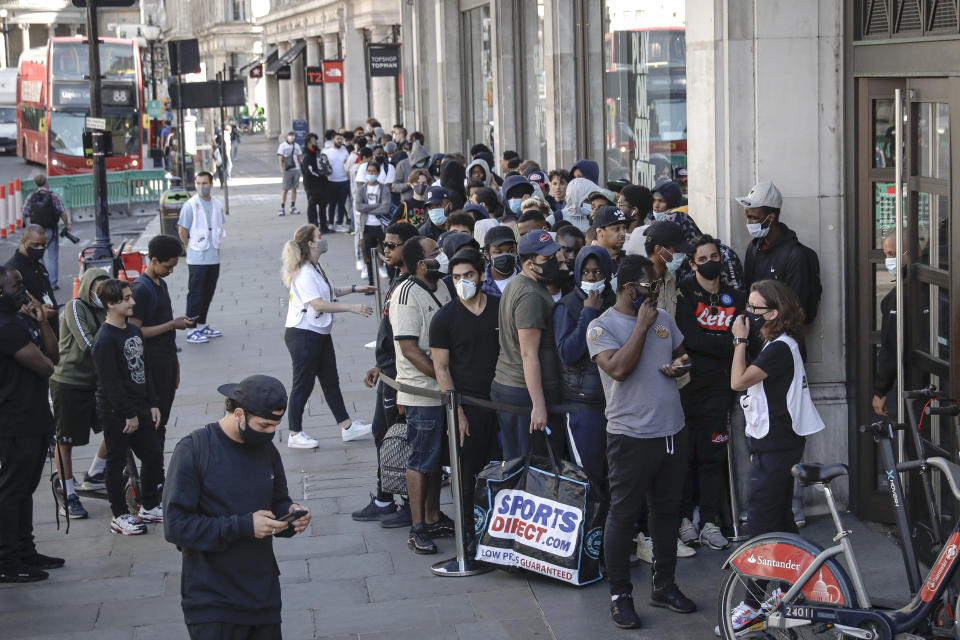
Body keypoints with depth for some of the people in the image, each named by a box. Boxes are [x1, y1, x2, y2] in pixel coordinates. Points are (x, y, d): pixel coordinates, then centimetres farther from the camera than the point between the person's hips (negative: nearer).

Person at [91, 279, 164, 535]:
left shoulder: (134, 331, 9)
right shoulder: (105, 339, -17)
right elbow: (110, 382, -19)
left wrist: (152, 405, 10)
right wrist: (129, 415, -16)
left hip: (138, 408, 8)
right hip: (115, 412, -8)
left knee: (154, 455, 12)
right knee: (117, 462, 3)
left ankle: (149, 507, 28)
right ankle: (120, 516, 14)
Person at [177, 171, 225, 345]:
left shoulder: (217, 205, 7)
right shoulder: (190, 205, -11)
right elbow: (182, 231, -7)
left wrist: (215, 245, 11)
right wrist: (192, 249, -3)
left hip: (214, 257, 6)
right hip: (197, 259, -6)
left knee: (208, 293, 14)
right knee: (195, 294, -3)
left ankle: (202, 325, 26)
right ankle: (192, 331, 1)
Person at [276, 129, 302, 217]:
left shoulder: (296, 146, 11)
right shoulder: (282, 145, -2)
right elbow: (280, 159, -4)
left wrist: (299, 169, 11)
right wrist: (282, 171, -10)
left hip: (296, 170, 4)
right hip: (287, 170, -4)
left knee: (294, 188, 7)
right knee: (284, 189, -4)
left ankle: (293, 207, 13)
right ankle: (282, 208, -1)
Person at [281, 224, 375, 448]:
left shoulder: (316, 268, 12)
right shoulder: (304, 273, -21)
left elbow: (329, 291, 27)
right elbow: (318, 304, -29)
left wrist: (354, 289, 19)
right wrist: (351, 308, -29)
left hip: (320, 333, 10)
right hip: (303, 335, -10)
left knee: (330, 380, 14)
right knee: (303, 384, -1)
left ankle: (347, 427, 20)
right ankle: (295, 434, 10)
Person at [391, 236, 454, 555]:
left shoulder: (441, 289, 11)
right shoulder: (407, 295, -16)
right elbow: (409, 349, -20)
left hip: (443, 389, 8)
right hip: (422, 392, -8)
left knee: (435, 456, 15)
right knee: (421, 460, -2)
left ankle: (433, 519, 26)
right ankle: (417, 529, 4)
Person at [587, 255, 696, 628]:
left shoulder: (663, 318, 11)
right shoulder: (602, 326, -9)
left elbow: (680, 355, 24)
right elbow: (619, 369, -23)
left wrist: (678, 366, 0)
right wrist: (642, 325, -17)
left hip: (672, 432, 7)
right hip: (631, 437, -6)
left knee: (667, 511, 15)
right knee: (623, 515, 0)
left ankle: (664, 585, 28)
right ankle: (620, 595, 10)